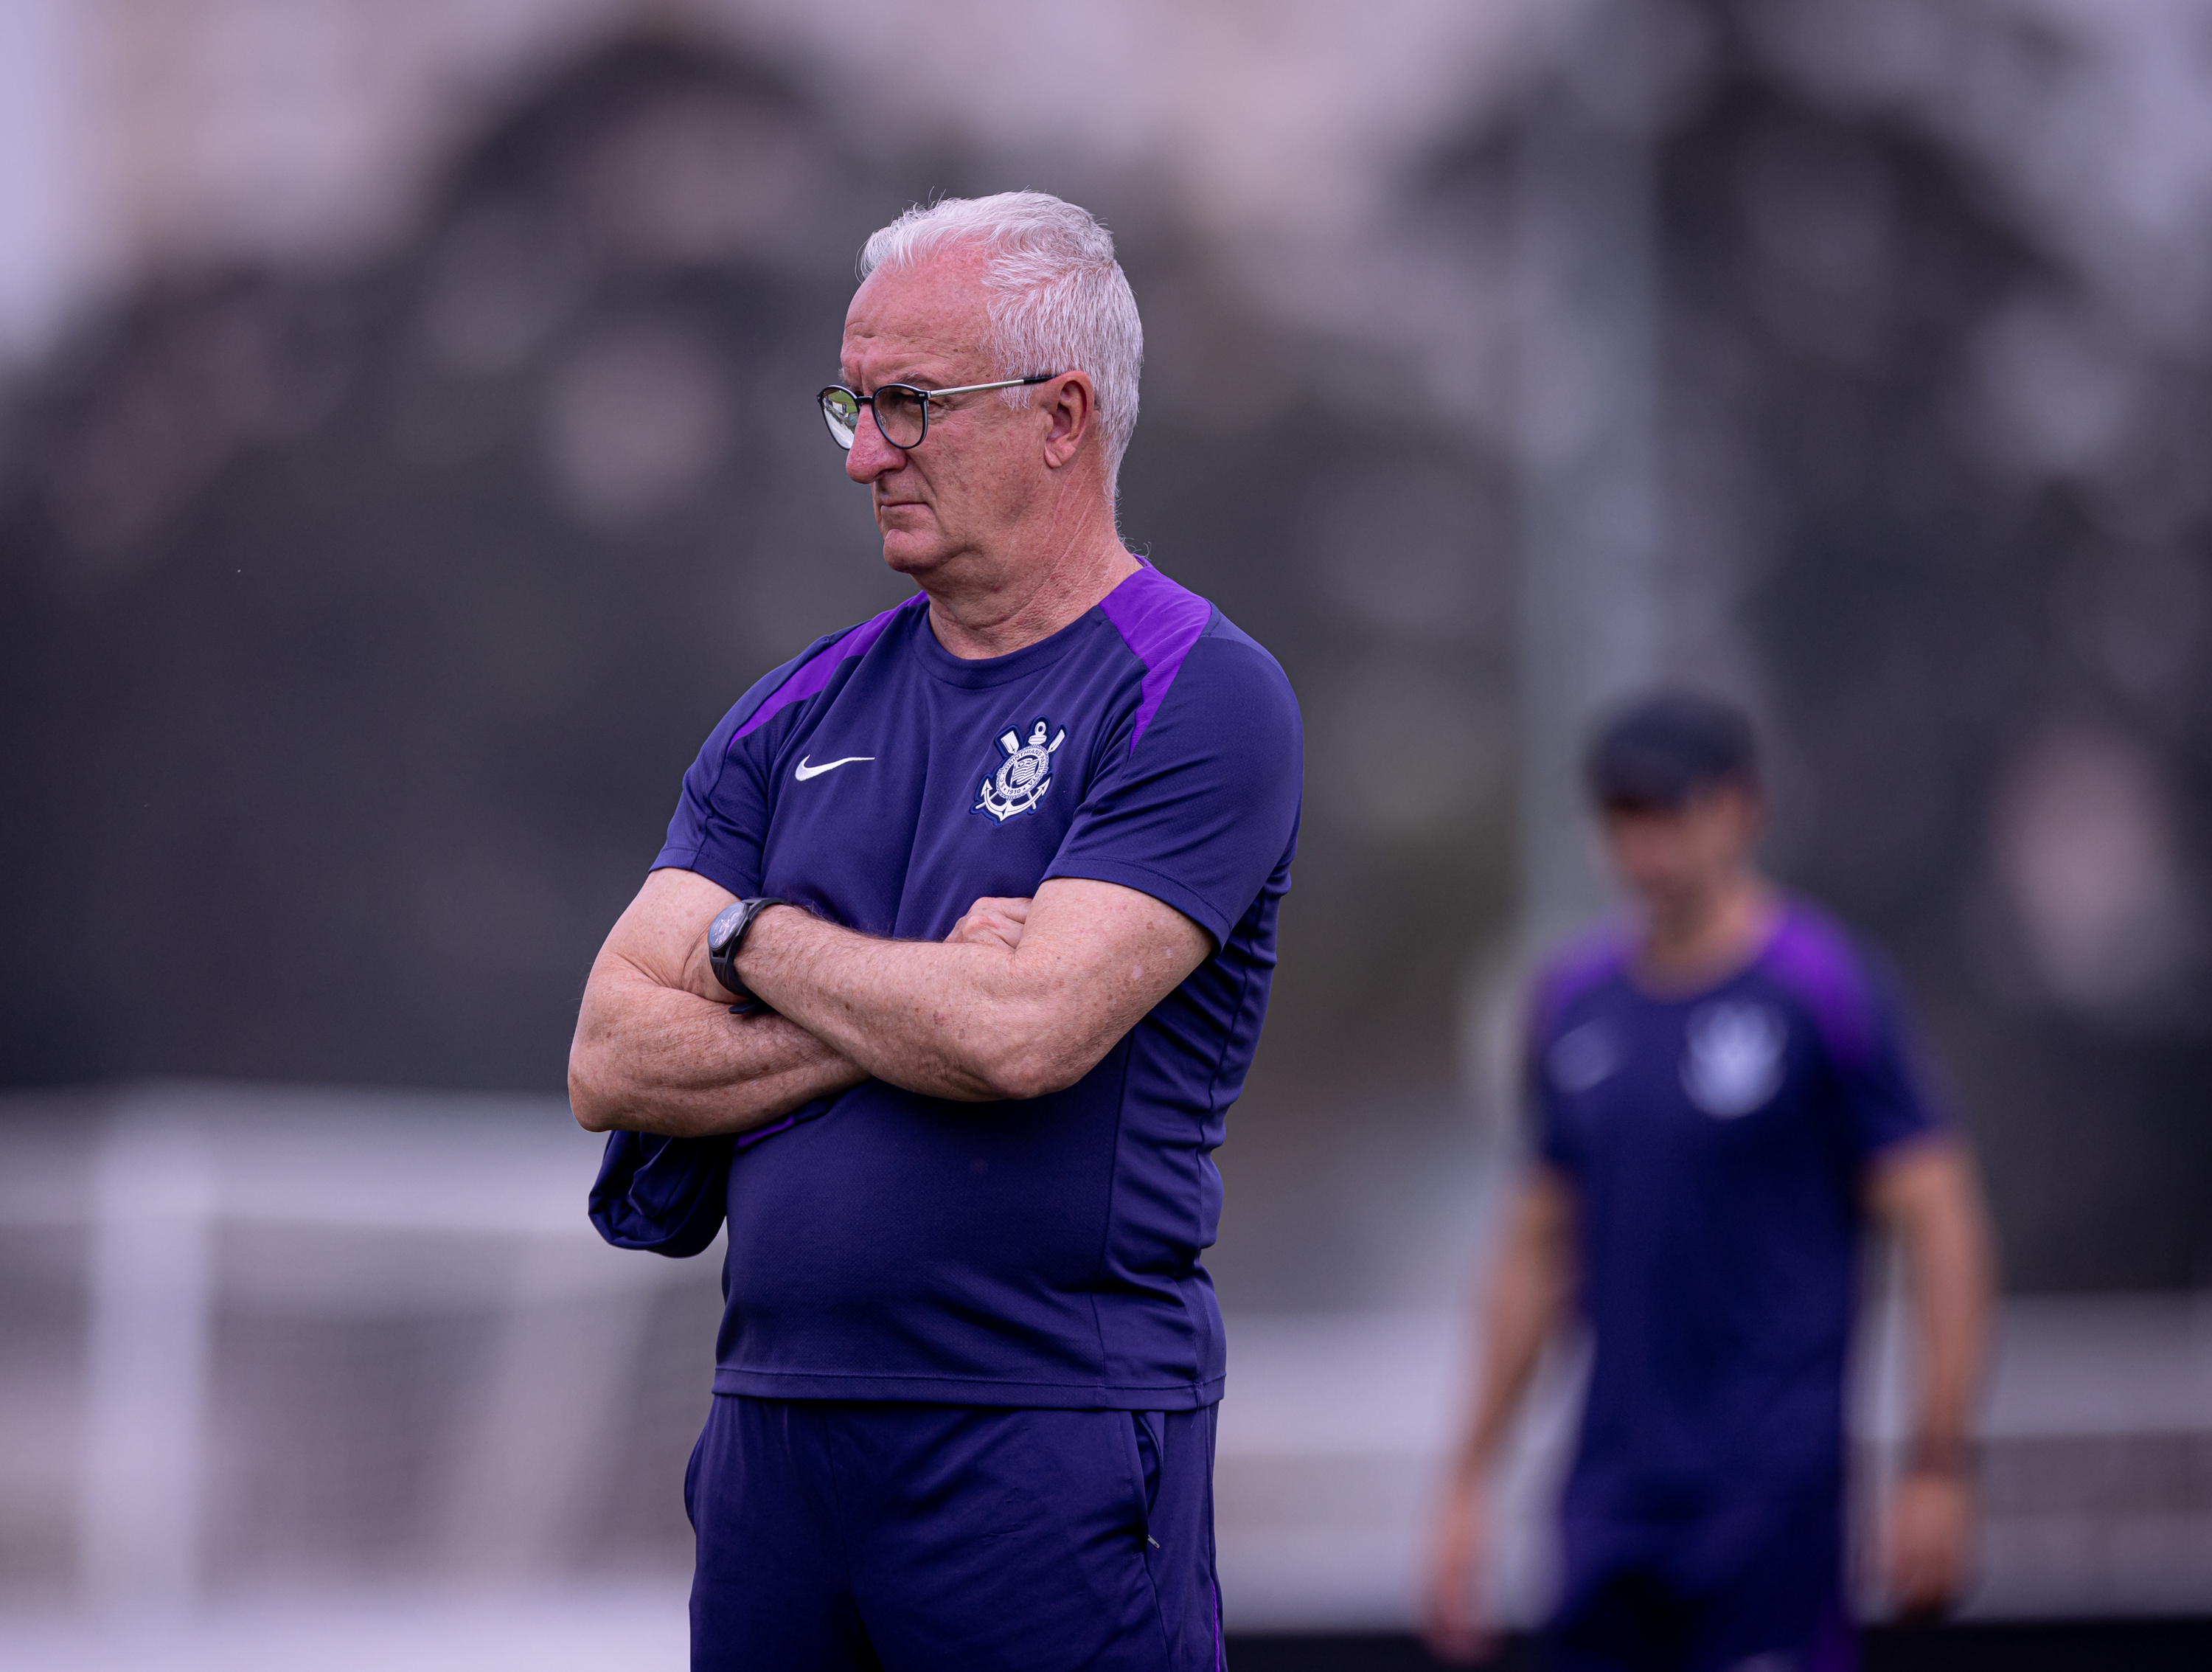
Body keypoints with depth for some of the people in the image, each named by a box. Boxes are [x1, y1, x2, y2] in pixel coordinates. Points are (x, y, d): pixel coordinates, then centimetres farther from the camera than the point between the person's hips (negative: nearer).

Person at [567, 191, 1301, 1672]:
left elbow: (1024, 1035, -19)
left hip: (1049, 1451, -5)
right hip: (775, 1431, 5)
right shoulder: (799, 714, 13)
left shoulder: (1202, 700, -6)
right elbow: (612, 1060, 4)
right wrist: (911, 1008, -9)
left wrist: (757, 941, -2)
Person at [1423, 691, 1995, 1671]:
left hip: (1770, 1489, -6)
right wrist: (1469, 1482, 17)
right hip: (1612, 1498, 6)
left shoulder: (1822, 991, -6)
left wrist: (1939, 1469, -13)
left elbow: (1940, 1222, -7)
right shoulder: (1576, 1001, 12)